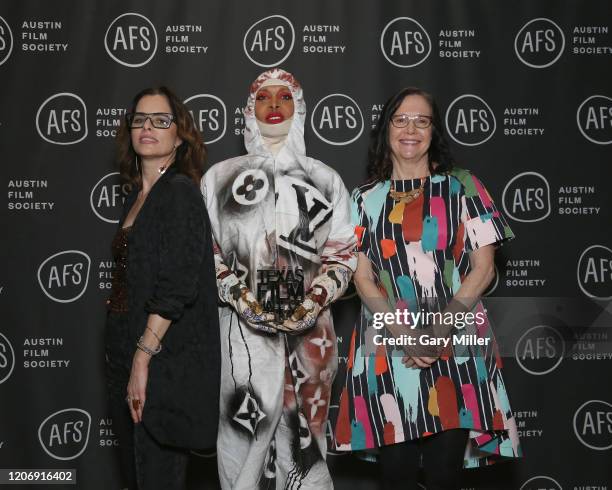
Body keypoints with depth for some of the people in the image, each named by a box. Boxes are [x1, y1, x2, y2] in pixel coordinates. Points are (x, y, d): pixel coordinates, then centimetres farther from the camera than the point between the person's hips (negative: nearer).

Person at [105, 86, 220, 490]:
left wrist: (144, 358, -20)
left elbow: (176, 288, -19)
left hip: (164, 363, -8)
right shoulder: (138, 196, 14)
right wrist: (128, 364, 11)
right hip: (127, 354, 8)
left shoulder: (181, 192, -11)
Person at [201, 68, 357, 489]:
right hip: (246, 326, 0)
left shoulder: (325, 181, 8)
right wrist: (243, 300, -10)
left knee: (301, 432, 4)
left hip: (310, 327, 1)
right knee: (250, 426, -2)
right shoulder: (221, 177, 7)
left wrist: (312, 304, -10)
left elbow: (343, 253, 5)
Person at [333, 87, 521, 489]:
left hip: (456, 348, -1)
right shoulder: (365, 199, 9)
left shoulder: (462, 187, 6)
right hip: (387, 349, 1)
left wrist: (439, 331, -11)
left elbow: (483, 267, 1)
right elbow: (362, 278, 3)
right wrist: (406, 335, -12)